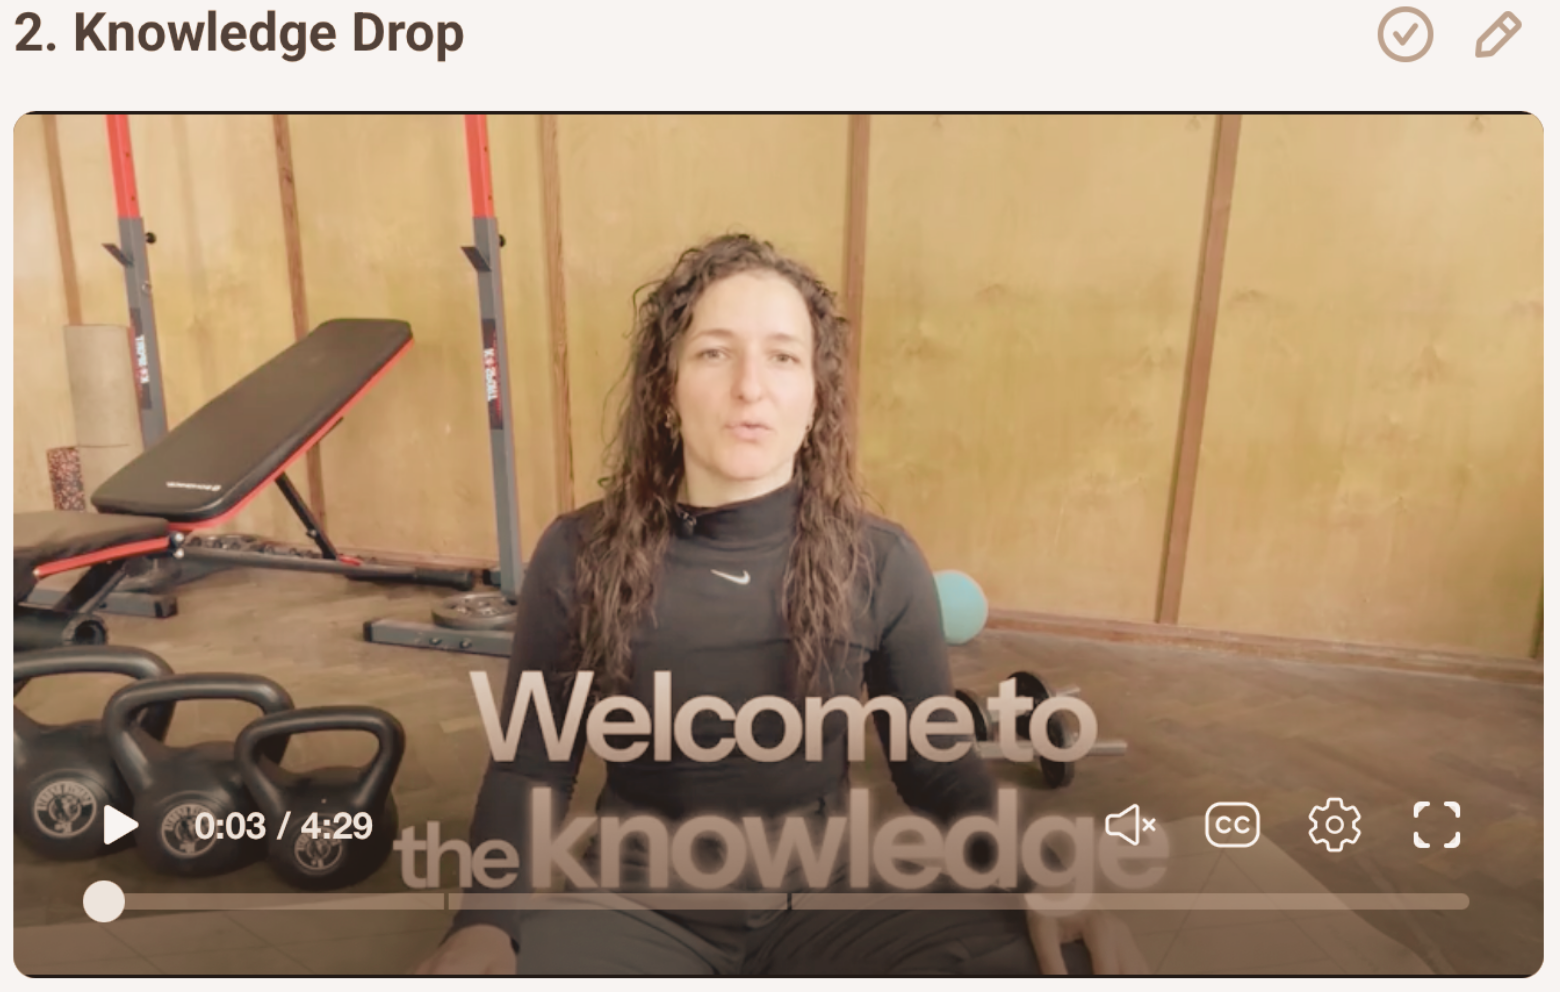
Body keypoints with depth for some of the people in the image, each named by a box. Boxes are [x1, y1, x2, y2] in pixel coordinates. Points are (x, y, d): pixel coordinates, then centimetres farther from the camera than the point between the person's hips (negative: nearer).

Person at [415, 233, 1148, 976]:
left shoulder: (883, 564, -9)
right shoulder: (578, 558, -9)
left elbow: (938, 767, 2)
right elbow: (531, 768, 1)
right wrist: (487, 920, -17)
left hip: (819, 903, 2)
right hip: (639, 904, -1)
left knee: (1056, 966, -25)